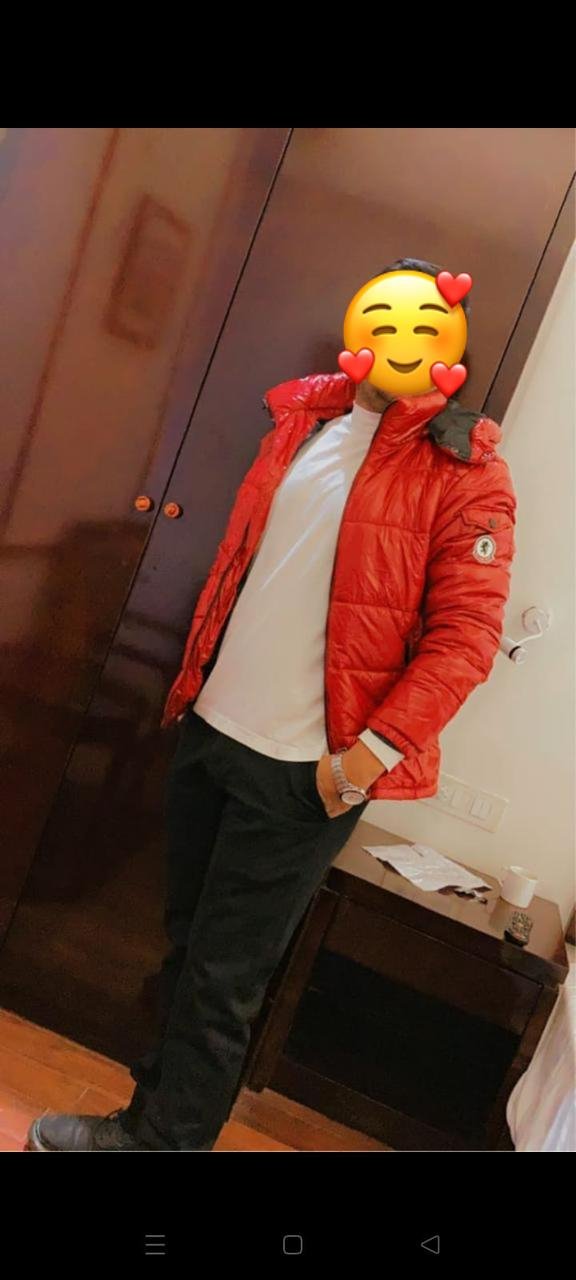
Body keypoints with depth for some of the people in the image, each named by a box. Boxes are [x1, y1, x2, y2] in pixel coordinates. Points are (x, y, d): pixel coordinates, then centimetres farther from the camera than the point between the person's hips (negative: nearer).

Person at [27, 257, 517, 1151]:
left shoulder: (467, 471, -8)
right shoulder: (303, 417, 10)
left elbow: (466, 635, -12)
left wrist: (372, 751, -17)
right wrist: (194, 679, 14)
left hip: (306, 768, -6)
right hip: (209, 728, 6)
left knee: (222, 977, 7)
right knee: (187, 946, 20)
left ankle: (165, 1137, 30)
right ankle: (157, 1111, 41)